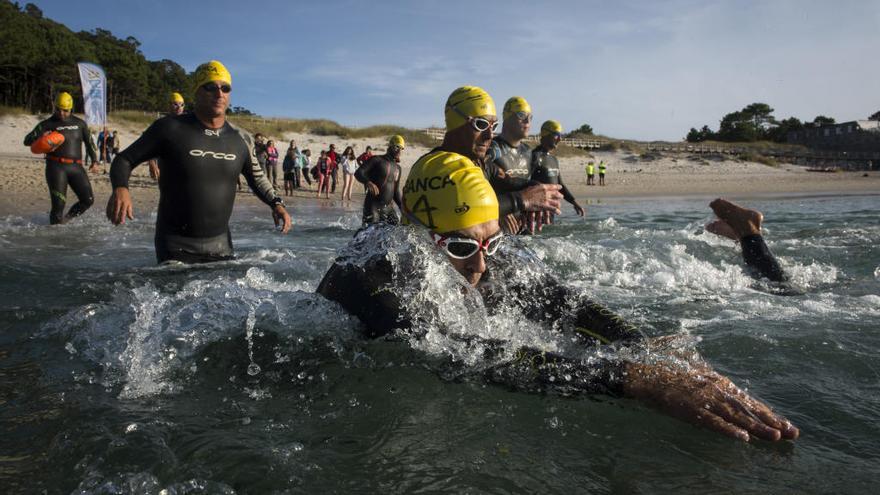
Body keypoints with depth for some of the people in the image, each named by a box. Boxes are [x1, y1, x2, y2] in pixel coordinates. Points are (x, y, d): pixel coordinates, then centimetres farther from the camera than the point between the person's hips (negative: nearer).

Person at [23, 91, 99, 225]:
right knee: (58, 204, -9)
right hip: (56, 167, -3)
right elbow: (27, 140, -2)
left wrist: (94, 161, 10)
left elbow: (89, 143, 22)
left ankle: (67, 219, 18)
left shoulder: (80, 123, 14)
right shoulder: (47, 124, 4)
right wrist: (40, 137, -24)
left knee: (88, 200, -3)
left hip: (76, 167, 3)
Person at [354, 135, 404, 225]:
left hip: (388, 207, 6)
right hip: (373, 205, -6)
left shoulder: (398, 168, 18)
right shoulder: (377, 160, -2)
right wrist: (368, 182, -34)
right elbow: (358, 173, -13)